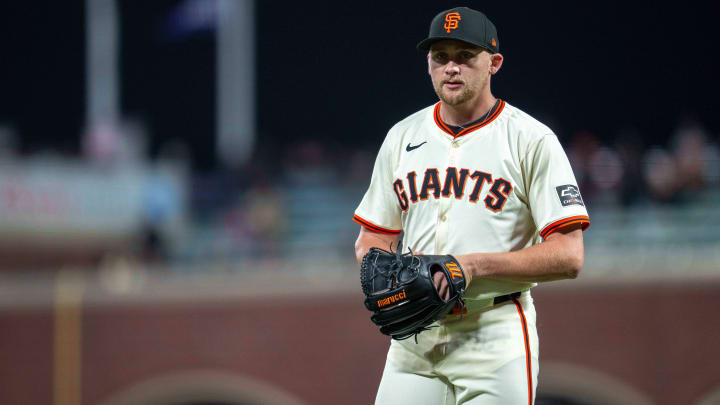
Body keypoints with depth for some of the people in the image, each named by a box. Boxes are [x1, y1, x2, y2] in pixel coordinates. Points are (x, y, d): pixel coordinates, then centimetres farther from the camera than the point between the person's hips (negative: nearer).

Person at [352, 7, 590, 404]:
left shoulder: (532, 140, -4)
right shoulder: (402, 137, 13)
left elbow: (568, 257, -10)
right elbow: (371, 237, 20)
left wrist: (476, 264, -19)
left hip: (496, 339, -4)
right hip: (413, 339, 4)